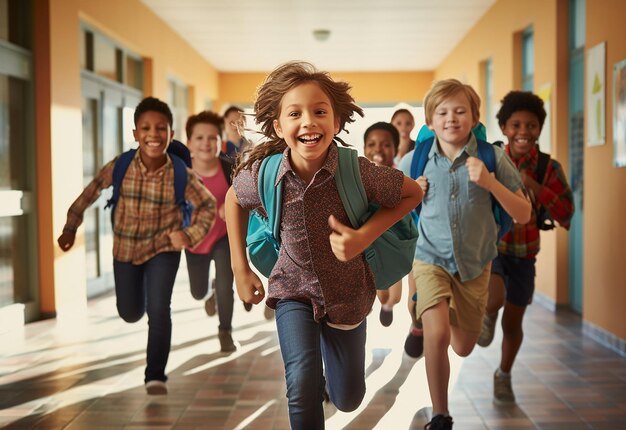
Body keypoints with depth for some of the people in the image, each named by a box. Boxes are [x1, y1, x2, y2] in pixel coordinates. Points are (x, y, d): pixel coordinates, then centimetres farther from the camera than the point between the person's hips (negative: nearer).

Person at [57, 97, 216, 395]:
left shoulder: (181, 175, -21)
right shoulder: (119, 167, -19)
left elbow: (208, 206, -6)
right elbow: (90, 194, -3)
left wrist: (191, 235, -18)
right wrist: (70, 228, 1)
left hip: (163, 248, -2)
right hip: (126, 248, 2)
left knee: (158, 309, -18)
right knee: (130, 313, 17)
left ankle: (155, 375, -1)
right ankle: (139, 297, 56)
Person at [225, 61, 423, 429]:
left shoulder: (356, 171, -27)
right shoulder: (262, 175, -21)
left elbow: (413, 193, -11)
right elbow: (234, 199, 2)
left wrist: (366, 235, -24)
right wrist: (240, 269, 1)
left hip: (347, 291, 0)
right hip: (293, 288, 0)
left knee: (348, 400, 16)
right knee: (303, 385, -23)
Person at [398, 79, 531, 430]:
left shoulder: (492, 158, -11)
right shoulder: (415, 160, -9)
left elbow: (523, 215, -11)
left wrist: (490, 182, -25)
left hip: (475, 262, 2)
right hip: (432, 258, -1)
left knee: (464, 348, 15)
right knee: (437, 334, -24)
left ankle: (425, 311, 49)